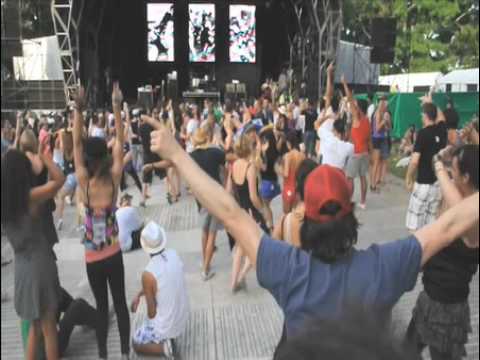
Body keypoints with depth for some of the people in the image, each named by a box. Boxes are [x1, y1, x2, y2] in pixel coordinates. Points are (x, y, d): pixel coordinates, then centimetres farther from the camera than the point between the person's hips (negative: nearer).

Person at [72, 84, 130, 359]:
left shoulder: (84, 181, -16)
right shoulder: (114, 178, -12)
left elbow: (76, 143, -11)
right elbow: (120, 142, -7)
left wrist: (79, 109, -13)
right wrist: (117, 107, -8)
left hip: (93, 258, -1)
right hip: (114, 254, 1)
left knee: (102, 306, 12)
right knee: (120, 303, 12)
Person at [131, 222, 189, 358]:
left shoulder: (148, 274, -28)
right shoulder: (174, 255, -9)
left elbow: (152, 312, -17)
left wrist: (149, 325, 4)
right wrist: (138, 295, 7)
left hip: (165, 326, -5)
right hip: (182, 319, 5)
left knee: (136, 343, 23)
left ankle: (163, 346, -2)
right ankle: (170, 339, 20)